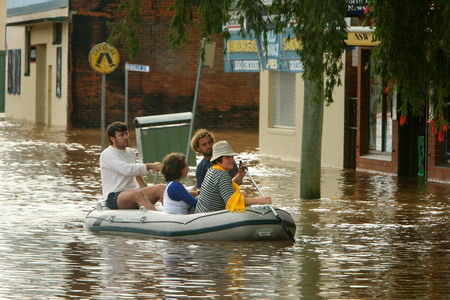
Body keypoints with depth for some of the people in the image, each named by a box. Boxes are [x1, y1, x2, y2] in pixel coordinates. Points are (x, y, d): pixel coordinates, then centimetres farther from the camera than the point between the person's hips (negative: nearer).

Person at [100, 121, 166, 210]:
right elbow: (127, 170, -23)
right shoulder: (107, 155, -7)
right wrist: (150, 166, -19)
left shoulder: (131, 152, 20)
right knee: (138, 194, -39)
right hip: (114, 198, -8)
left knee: (162, 188, -17)